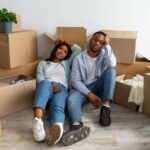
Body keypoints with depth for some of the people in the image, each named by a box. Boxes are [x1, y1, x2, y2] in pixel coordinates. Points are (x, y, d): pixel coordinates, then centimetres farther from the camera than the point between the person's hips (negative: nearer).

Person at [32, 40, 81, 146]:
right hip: (46, 87, 0)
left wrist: (67, 44, 44)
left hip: (61, 88, 1)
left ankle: (57, 129, -72)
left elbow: (78, 49, 31)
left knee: (58, 107, -36)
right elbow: (40, 78, 11)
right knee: (45, 83, -41)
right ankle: (37, 122, -62)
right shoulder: (43, 63, 31)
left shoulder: (66, 63, 36)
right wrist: (51, 84, -8)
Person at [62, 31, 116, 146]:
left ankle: (106, 107, -35)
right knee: (71, 99, -33)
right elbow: (75, 81, -8)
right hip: (84, 88, -1)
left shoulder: (104, 54, 4)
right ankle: (77, 126, -64)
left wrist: (107, 45, -16)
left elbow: (112, 65, -21)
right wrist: (89, 94, -21)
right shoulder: (79, 58, -1)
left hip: (99, 86, 1)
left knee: (111, 70, -26)